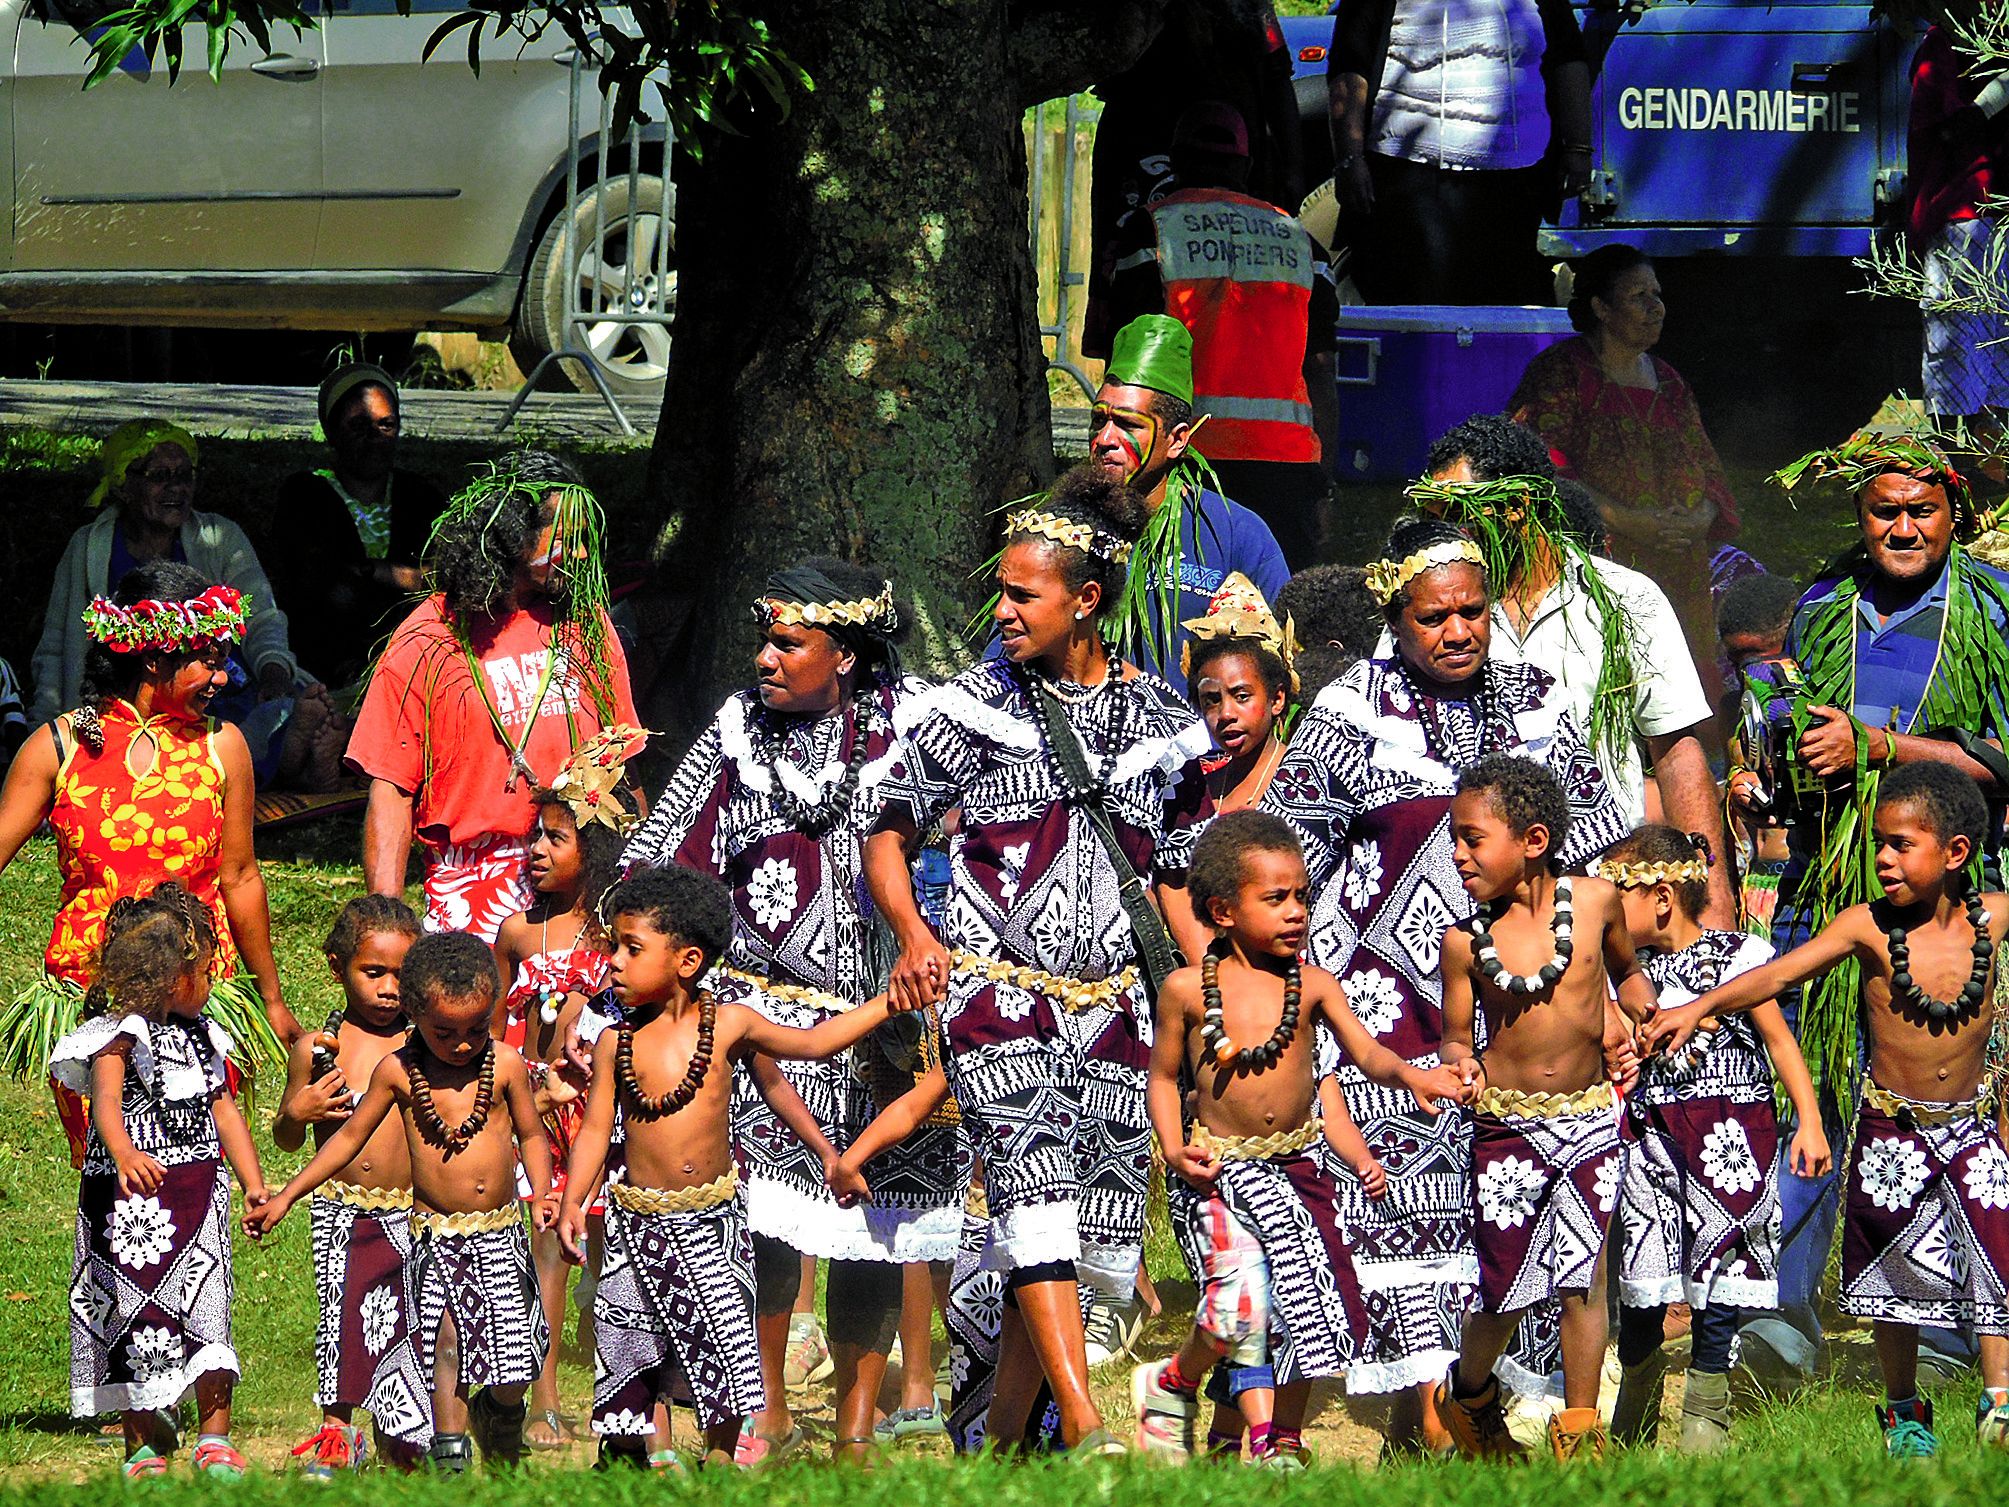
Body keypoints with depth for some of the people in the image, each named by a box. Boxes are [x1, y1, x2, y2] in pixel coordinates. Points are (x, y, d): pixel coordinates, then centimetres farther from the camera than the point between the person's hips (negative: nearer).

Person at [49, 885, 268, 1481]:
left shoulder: (200, 1035, 14)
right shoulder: (119, 1036, -10)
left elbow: (224, 1111, 21)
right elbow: (106, 1100, -26)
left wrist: (254, 1184, 17)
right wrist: (122, 1152, -45)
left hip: (200, 1193, 6)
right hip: (135, 1197, -5)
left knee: (205, 1312, -1)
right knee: (139, 1312, -1)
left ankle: (214, 1440, 7)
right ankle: (144, 1445, 8)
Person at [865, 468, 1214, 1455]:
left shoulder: (1160, 721, 9)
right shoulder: (977, 706, 3)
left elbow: (1179, 876, 16)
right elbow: (889, 833, 7)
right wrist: (914, 935, -11)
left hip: (1114, 1001, 3)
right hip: (998, 993, -3)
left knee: (1090, 1226, 2)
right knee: (1036, 1188, -22)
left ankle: (1000, 1431, 18)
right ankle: (1083, 1430, -29)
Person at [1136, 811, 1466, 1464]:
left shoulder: (1313, 986, 0)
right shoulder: (1186, 989, -3)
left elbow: (1368, 1053, -8)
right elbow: (1164, 1075, 6)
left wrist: (1409, 1075, -29)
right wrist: (1174, 1149, -8)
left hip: (1299, 1164, 3)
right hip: (1219, 1170, -3)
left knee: (1310, 1305, 4)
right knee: (1238, 1305, -20)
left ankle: (1282, 1440, 24)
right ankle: (1172, 1384, 10)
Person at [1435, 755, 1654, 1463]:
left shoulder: (1594, 901, -4)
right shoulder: (1466, 940, -7)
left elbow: (1627, 970, 17)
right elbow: (1456, 1032, 3)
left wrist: (1628, 1012, -3)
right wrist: (1460, 1061, -19)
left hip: (1588, 1118, 1)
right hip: (1506, 1124, -1)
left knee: (1584, 1277, 3)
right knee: (1505, 1284, 2)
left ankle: (1579, 1431, 15)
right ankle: (1469, 1398, 29)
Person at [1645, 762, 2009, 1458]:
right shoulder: (1870, 926, -12)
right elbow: (1779, 975, -16)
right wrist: (1701, 1007, -26)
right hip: (1891, 1128, -1)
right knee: (1897, 1274, 8)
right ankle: (1903, 1414, 25)